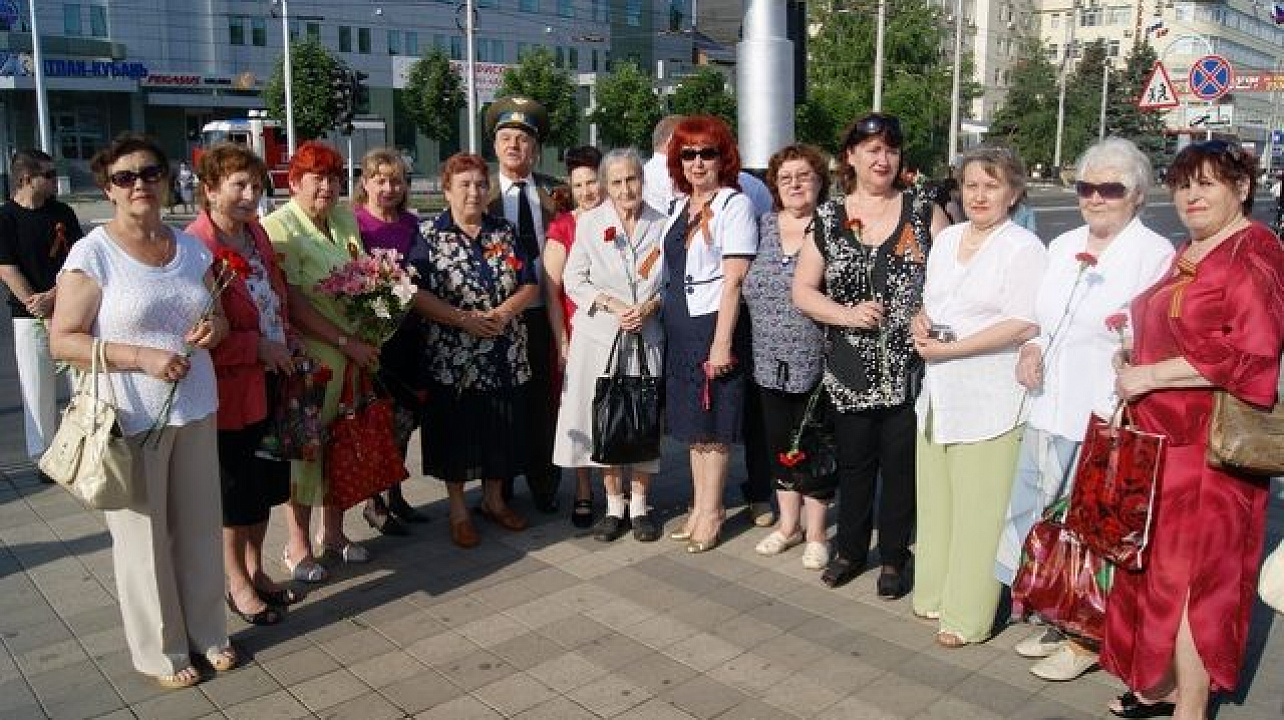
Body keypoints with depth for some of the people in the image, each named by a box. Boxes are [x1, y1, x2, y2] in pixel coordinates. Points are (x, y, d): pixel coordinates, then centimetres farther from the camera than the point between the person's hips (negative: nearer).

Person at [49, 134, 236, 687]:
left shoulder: (191, 247, 7)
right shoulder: (92, 253, -9)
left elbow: (215, 314, 19)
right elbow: (62, 341, -10)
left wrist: (216, 325, -5)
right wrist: (143, 357, -22)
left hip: (196, 410, 5)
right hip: (131, 420, -4)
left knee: (199, 526, 11)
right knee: (144, 536, 7)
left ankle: (206, 631, 31)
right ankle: (161, 650, 25)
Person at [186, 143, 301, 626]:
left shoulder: (255, 231, 6)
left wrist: (285, 345, 7)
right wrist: (258, 346, -18)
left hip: (270, 381, 8)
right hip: (230, 387, -7)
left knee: (264, 483, 19)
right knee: (235, 491, 9)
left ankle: (256, 570, 37)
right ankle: (237, 585, 28)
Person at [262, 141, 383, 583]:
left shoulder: (345, 219, 9)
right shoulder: (279, 227, -12)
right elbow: (293, 303, -17)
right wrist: (346, 341, -17)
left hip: (354, 356, 7)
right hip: (308, 358, -6)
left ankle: (333, 532, 31)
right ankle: (297, 545, 20)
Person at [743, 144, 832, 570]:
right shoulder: (762, 227, 8)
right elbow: (743, 285, 13)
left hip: (814, 363, -4)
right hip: (769, 363, 4)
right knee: (779, 444, 14)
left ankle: (815, 534, 21)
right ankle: (788, 524, 31)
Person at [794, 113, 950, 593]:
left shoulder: (923, 211, 1)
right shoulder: (828, 218, 3)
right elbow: (803, 291, 4)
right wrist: (847, 314, -11)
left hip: (909, 369, -1)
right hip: (851, 371, 1)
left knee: (901, 464, 8)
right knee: (854, 462, 13)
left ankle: (894, 558, 26)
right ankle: (850, 549, 31)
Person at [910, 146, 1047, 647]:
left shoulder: (1024, 248, -9)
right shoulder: (947, 239, 13)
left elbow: (1024, 325, -18)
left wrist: (950, 348, -18)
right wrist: (920, 324, -1)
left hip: (990, 399, -7)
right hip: (939, 391, 7)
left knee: (977, 509, 1)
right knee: (936, 497, 13)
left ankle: (968, 615, 13)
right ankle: (936, 592, 29)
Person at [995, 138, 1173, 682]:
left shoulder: (1156, 255, -9)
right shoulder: (1061, 246, 11)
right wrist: (1031, 349, 1)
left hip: (1105, 422, -6)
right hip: (1048, 412, 7)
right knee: (1043, 518, 15)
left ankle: (1086, 639, 24)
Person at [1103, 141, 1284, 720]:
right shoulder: (1187, 254, 15)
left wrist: (1151, 376, -17)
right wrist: (1135, 359, 10)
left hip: (1208, 445, -8)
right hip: (1159, 439, 8)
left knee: (1190, 574, 0)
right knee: (1159, 565, 14)